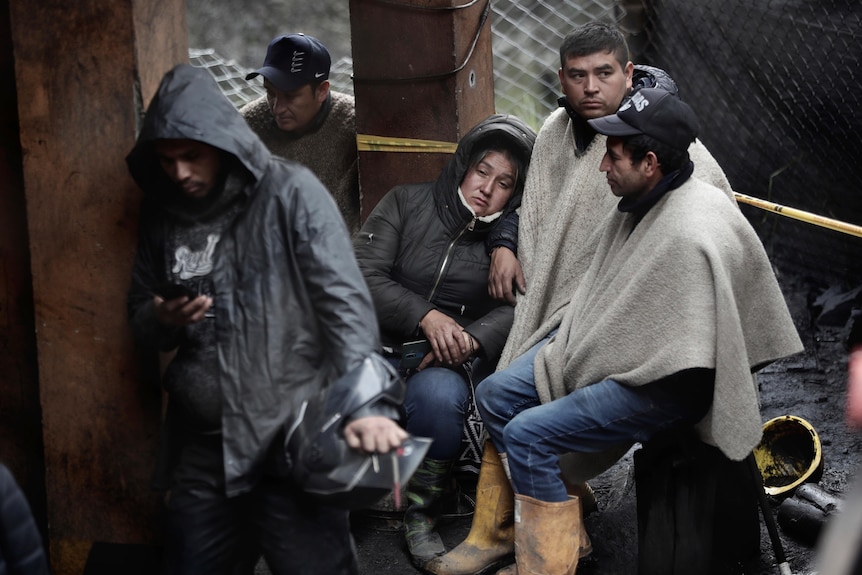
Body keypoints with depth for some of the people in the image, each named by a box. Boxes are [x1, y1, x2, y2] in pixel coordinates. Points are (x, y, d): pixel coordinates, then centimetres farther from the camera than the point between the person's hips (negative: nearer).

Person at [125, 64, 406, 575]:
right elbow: (141, 317, 19)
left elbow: (346, 302, -15)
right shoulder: (162, 215, 9)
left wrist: (367, 404, -27)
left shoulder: (291, 193, -7)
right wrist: (162, 322, -6)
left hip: (293, 442, -5)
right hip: (201, 448, 5)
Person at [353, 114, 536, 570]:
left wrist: (471, 340, -23)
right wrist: (426, 317, -15)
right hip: (383, 341, 0)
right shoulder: (407, 202, 6)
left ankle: (421, 516, -12)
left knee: (436, 395, -35)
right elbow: (362, 274, -3)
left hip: (455, 357, 0)